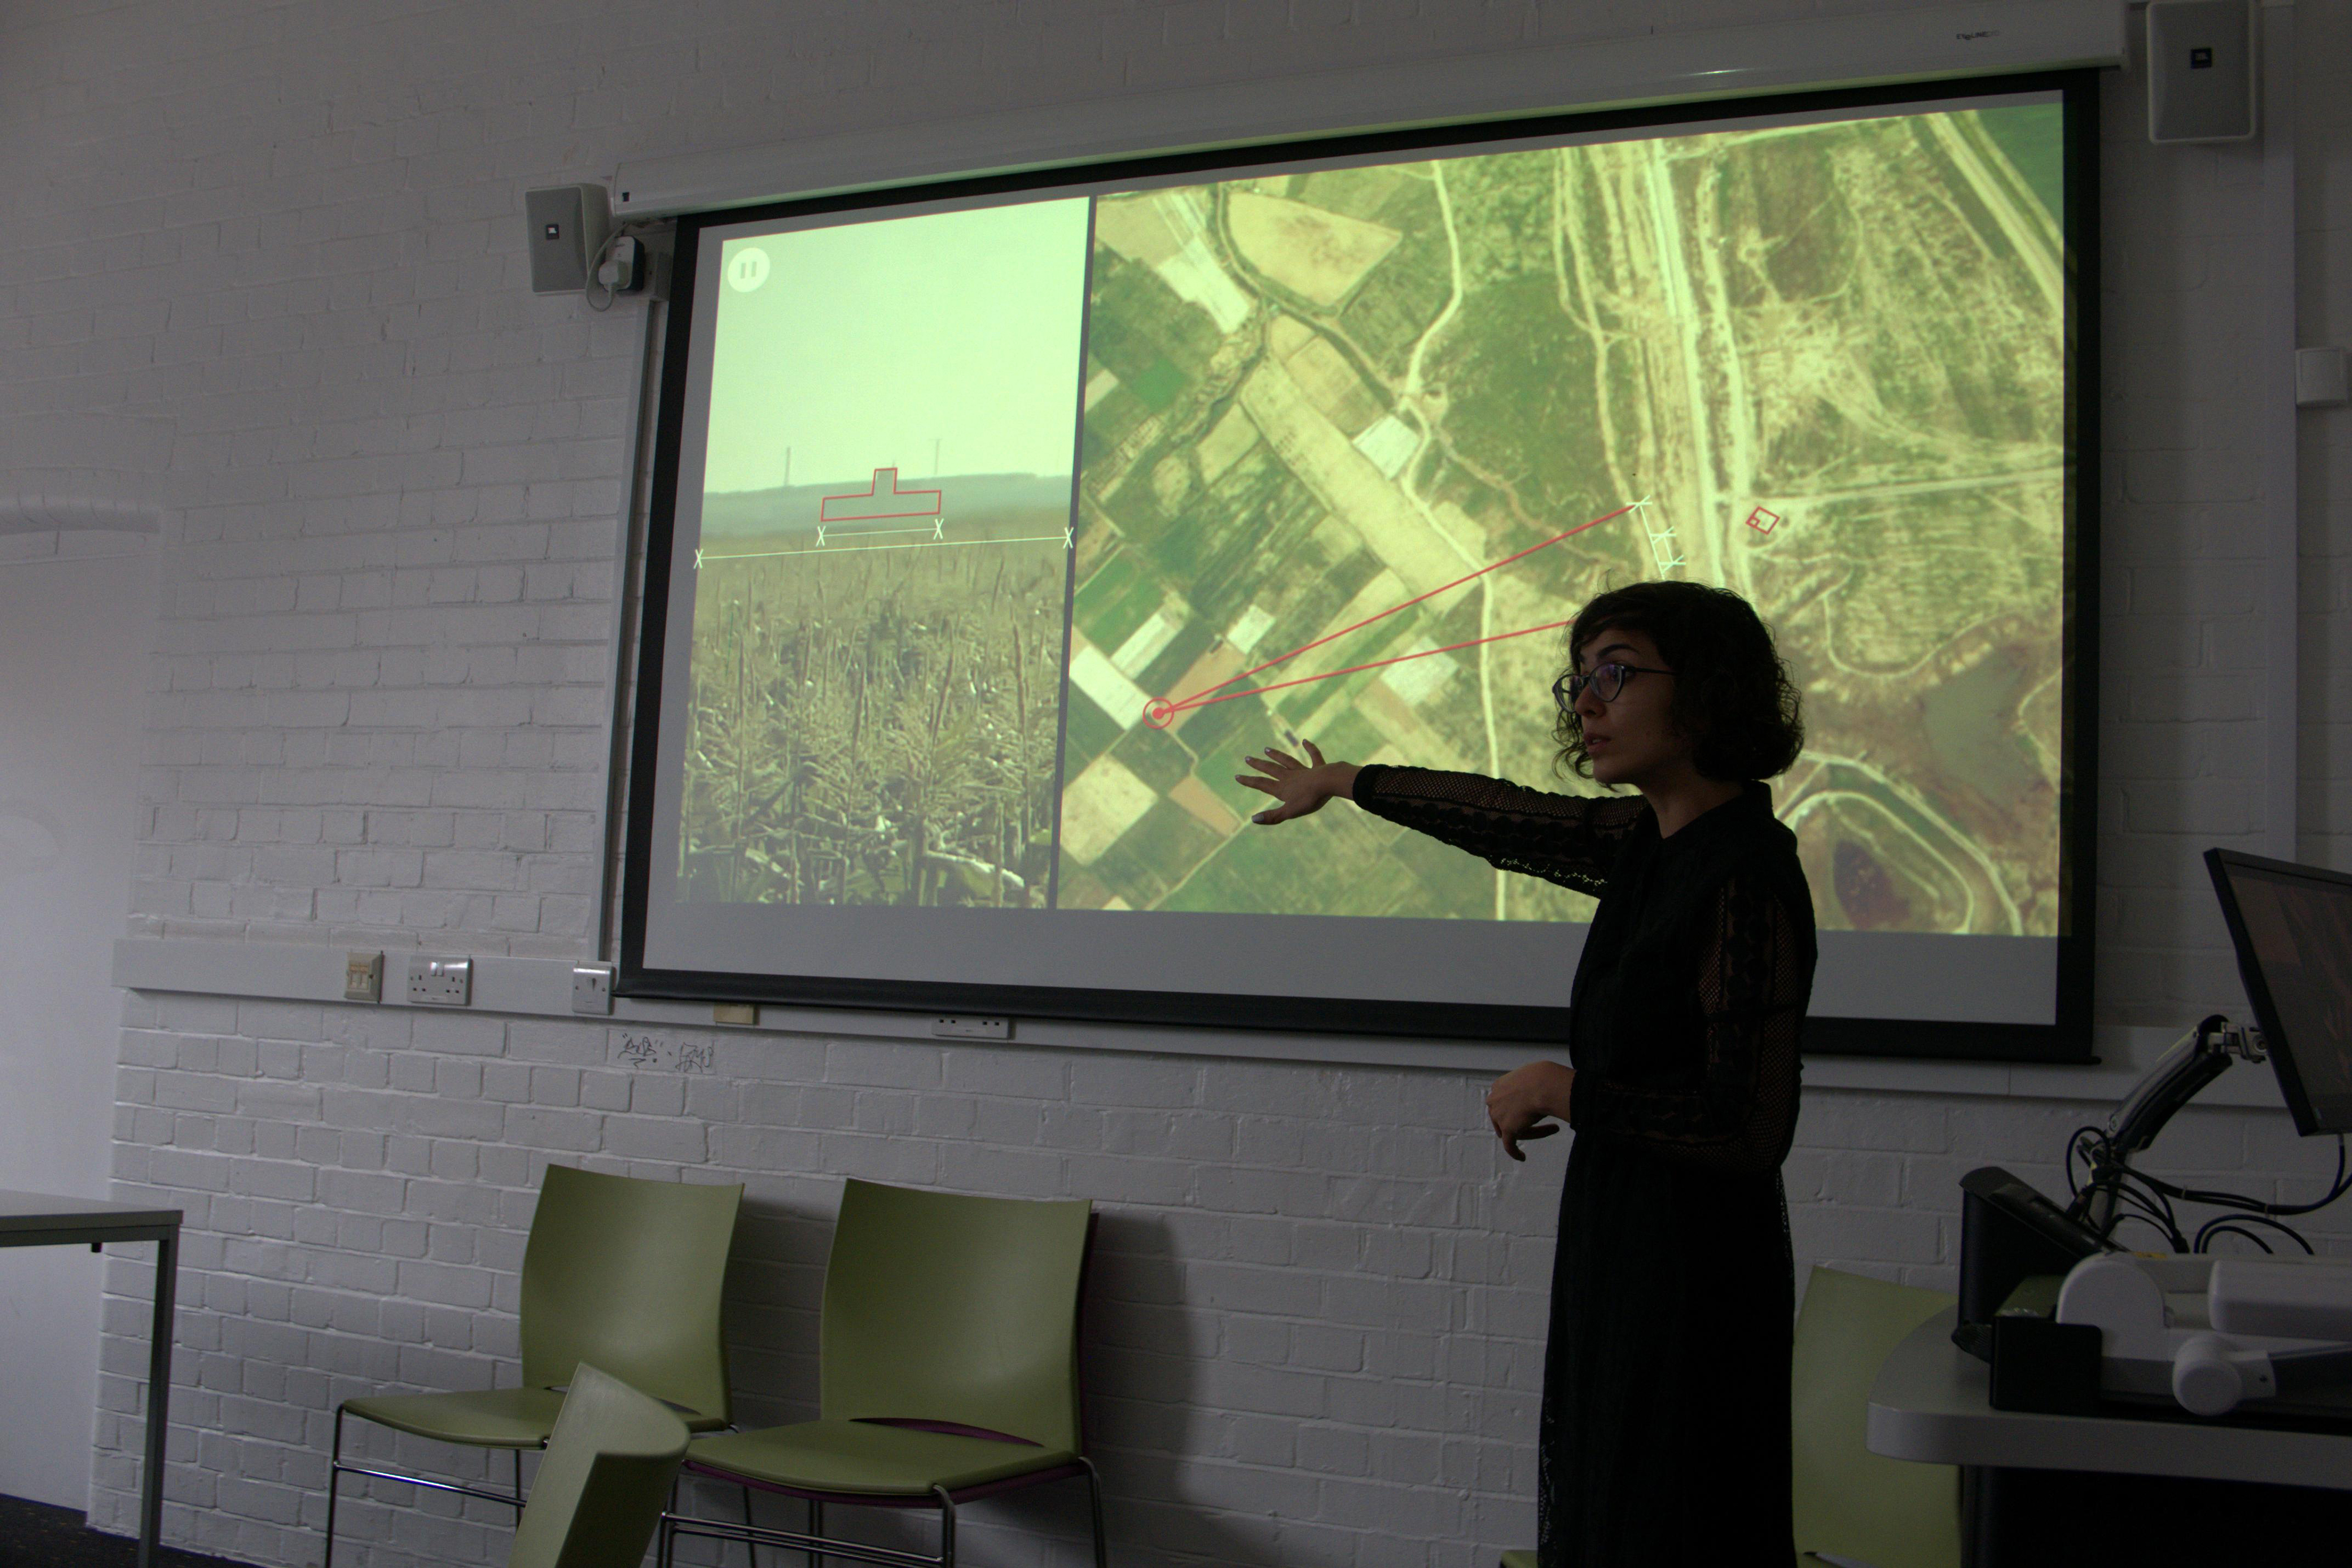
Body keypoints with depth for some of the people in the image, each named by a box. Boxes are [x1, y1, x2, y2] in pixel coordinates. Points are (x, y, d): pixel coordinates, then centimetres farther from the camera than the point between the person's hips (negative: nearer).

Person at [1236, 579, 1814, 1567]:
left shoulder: (1745, 879, -19)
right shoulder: (1652, 842, 6)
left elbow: (1750, 1131, -22)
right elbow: (1506, 819, 22)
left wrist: (1564, 1092, -13)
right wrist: (1344, 783, 34)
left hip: (1690, 1273, -8)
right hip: (1617, 1259, 9)